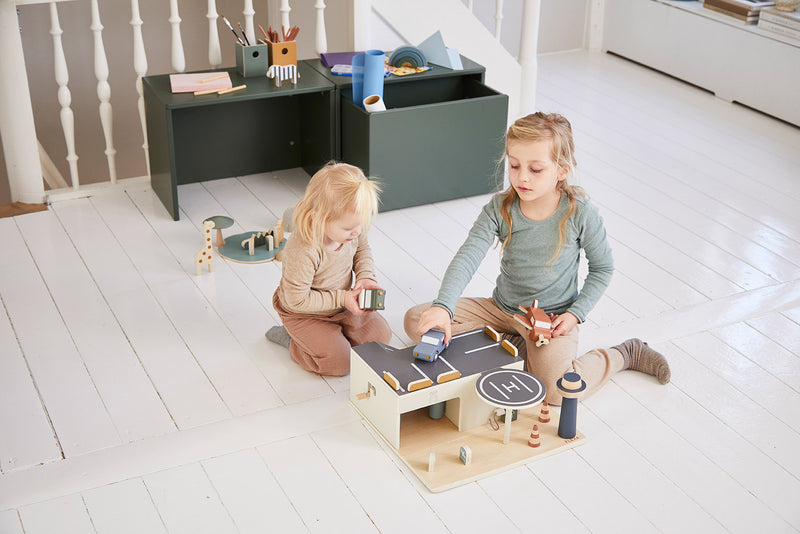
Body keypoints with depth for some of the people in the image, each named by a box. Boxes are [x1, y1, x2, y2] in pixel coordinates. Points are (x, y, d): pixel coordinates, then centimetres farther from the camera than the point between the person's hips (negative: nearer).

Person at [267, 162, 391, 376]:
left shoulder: (351, 229, -18)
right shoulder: (303, 251, -40)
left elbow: (362, 249, 7)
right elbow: (297, 300, -30)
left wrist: (365, 276, -11)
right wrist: (342, 298, -27)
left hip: (341, 303, 7)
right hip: (302, 313, -7)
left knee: (381, 334, 4)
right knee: (339, 361, -17)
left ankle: (330, 335, 18)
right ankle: (293, 340, 6)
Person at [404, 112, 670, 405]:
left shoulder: (580, 213, -16)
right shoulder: (500, 208, -12)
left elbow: (602, 268, -1)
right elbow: (467, 257, -24)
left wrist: (576, 313, -13)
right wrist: (443, 306, -40)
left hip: (552, 316, -4)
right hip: (501, 309, 4)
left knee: (557, 390, -32)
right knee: (416, 320, -8)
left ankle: (624, 354, 1)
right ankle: (520, 347, -4)